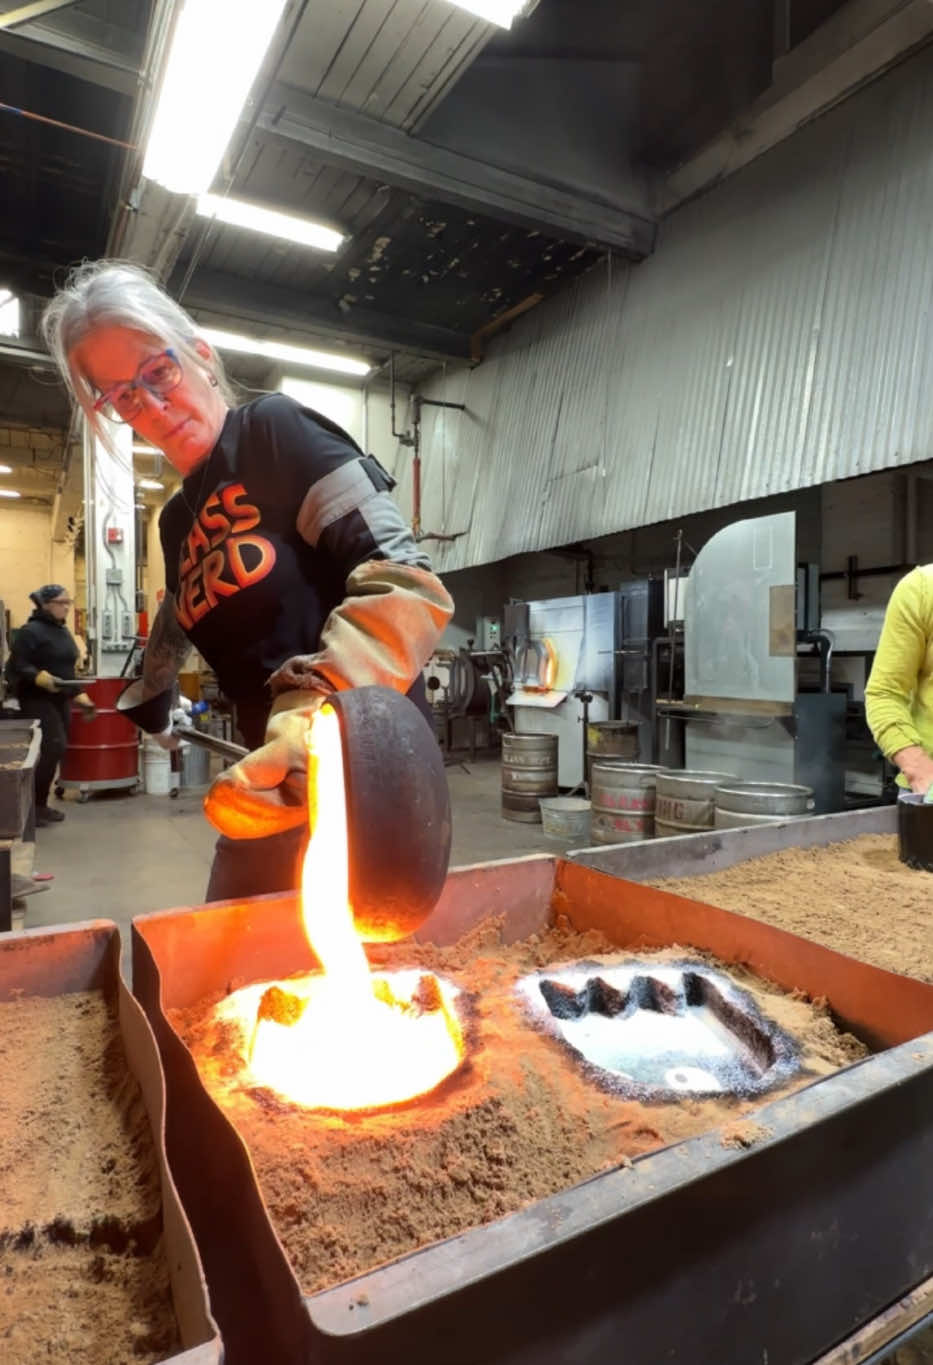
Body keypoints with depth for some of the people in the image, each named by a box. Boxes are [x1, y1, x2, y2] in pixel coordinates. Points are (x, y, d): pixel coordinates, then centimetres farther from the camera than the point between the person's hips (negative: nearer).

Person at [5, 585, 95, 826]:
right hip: (36, 700, -8)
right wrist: (41, 678, -30)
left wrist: (80, 696, 15)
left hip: (60, 700, 8)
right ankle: (32, 806, -2)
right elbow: (17, 666, -16)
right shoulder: (30, 631, -11)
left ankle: (40, 804, 19)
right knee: (53, 748, -15)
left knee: (55, 751, 9)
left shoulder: (63, 631, 15)